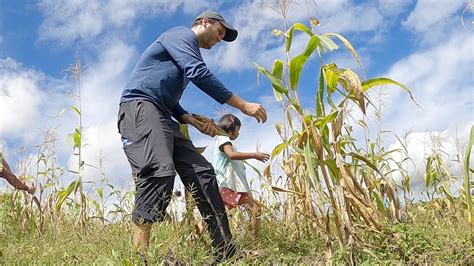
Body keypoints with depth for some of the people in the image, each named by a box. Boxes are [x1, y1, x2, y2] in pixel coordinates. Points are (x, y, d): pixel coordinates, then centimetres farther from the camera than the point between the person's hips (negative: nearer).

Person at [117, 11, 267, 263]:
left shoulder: (186, 50, 32)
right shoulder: (181, 34, 3)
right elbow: (200, 74, -14)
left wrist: (194, 121, 13)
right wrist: (243, 105, -13)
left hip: (160, 116, 10)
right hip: (140, 107, -10)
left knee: (201, 172, -2)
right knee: (160, 171, -31)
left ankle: (227, 253, -4)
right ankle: (138, 257, -37)